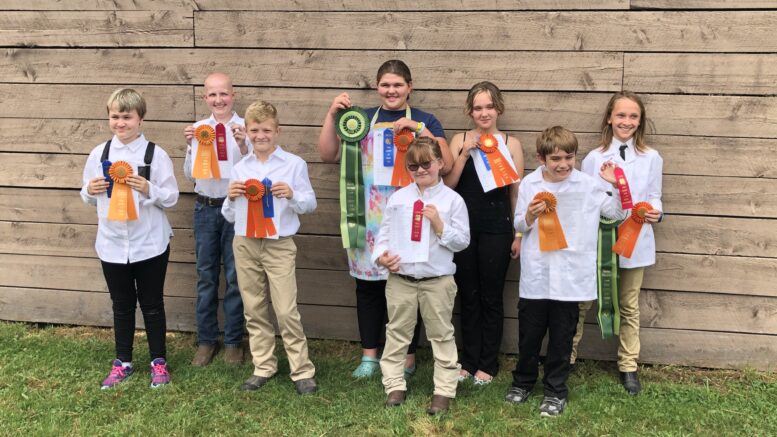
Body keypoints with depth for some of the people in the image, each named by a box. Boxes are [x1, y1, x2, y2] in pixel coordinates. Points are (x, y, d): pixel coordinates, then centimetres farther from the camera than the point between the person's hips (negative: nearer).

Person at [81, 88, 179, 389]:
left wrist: (149, 189, -23)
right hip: (112, 244, 3)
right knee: (122, 306, 15)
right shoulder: (99, 153, 3)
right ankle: (122, 363, 28)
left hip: (149, 244, -3)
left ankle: (159, 362, 24)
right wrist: (90, 190, -10)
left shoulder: (155, 154, -8)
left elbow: (172, 198, -6)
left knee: (152, 305, 9)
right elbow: (88, 198, 12)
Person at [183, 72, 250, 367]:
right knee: (206, 276, 10)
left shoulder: (245, 128, -5)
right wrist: (191, 146, -8)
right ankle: (206, 340, 22)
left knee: (235, 276, 6)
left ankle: (233, 341, 19)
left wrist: (243, 145, -23)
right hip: (206, 208, 3)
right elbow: (190, 175, 6)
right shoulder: (198, 129, 4)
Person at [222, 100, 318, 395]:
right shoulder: (240, 168, 8)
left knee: (287, 311, -6)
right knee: (255, 311, 10)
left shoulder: (294, 164, -2)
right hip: (245, 245, 4)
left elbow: (310, 203, 1)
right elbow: (229, 216, 13)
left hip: (279, 246, -4)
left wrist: (292, 195, -18)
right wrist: (231, 197, -7)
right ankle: (263, 368, 21)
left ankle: (302, 371, 4)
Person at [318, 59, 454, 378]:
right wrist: (332, 115, -4)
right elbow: (328, 155, 6)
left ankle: (408, 357, 16)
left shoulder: (424, 121, 7)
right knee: (368, 285, 7)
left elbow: (446, 165, -6)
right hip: (369, 217, 2)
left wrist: (418, 129, -15)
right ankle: (369, 355, 20)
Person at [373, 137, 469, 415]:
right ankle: (395, 386, 24)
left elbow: (462, 242, -5)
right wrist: (381, 256, -10)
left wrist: (439, 225, -18)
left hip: (438, 280, -2)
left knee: (441, 335, 8)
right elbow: (384, 232, 7)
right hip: (400, 278, 2)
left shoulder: (452, 200, -5)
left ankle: (444, 390, 17)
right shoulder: (398, 198, 2)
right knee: (397, 333, 11)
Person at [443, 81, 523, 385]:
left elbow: (517, 192, 2)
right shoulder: (459, 141, 4)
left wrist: (519, 235, 1)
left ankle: (488, 364, 18)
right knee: (468, 296, 11)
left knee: (491, 298, 7)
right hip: (464, 228, 2)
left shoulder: (511, 144, 0)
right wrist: (464, 154, -12)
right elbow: (448, 184, -1)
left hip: (496, 230, -2)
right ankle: (468, 360, 23)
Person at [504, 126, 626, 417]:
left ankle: (555, 390, 24)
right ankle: (523, 381, 33)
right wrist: (529, 215, -14)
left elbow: (617, 213, 3)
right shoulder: (529, 184, 0)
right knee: (529, 334, 13)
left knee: (561, 338, 9)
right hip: (535, 275, 1)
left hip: (569, 276, -1)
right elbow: (519, 227, 7)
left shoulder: (587, 185, -3)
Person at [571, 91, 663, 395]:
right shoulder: (594, 158, -1)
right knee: (580, 303, 2)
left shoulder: (652, 158, 1)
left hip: (634, 242, 1)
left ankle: (628, 367, 24)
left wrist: (656, 213, -15)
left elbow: (654, 198, 4)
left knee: (629, 307, 13)